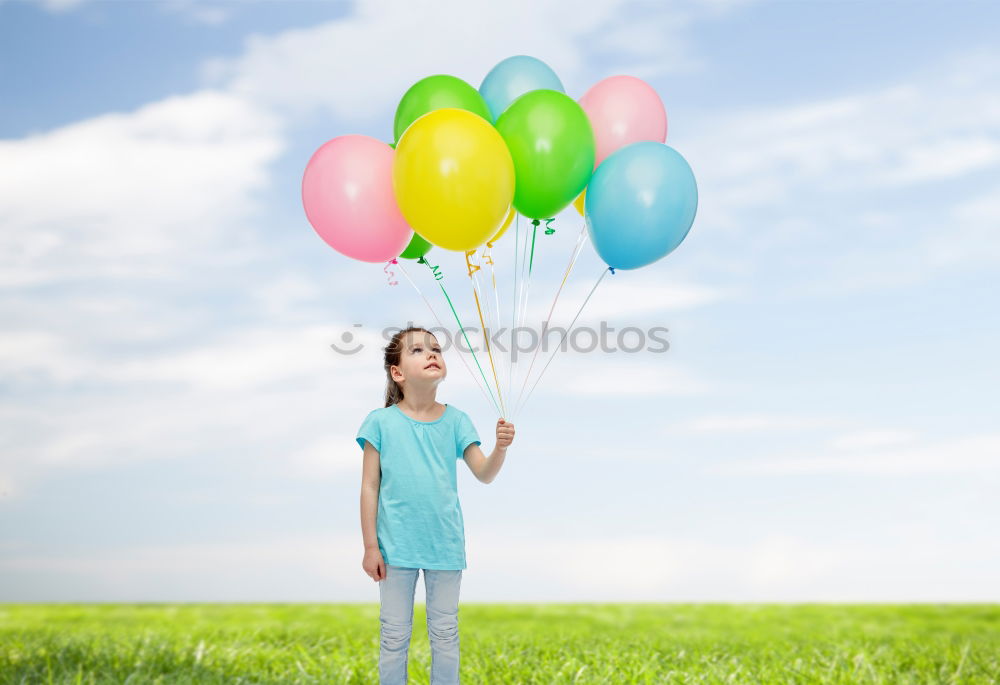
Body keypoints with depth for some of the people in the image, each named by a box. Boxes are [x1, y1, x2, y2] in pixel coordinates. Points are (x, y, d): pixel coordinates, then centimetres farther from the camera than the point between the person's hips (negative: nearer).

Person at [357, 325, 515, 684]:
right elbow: (370, 487, -3)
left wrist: (501, 447, -24)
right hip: (396, 545, -2)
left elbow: (484, 474, -3)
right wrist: (370, 546, -4)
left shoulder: (456, 420, -1)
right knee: (394, 635, 9)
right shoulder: (381, 422, -6)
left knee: (445, 633, 12)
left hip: (445, 545, 2)